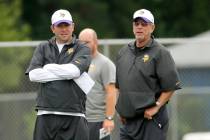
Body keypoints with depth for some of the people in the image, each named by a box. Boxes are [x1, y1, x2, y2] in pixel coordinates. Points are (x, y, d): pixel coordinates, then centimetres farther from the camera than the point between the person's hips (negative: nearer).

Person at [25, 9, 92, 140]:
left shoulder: (82, 49, 8)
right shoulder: (43, 48, 16)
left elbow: (74, 70, -12)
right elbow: (33, 74, -1)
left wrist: (49, 67, 1)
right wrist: (66, 73, -5)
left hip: (73, 116, -2)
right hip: (46, 114, 2)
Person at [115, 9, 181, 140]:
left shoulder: (160, 53, -4)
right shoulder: (123, 52, 15)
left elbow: (171, 86, -8)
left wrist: (156, 107, -13)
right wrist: (121, 110, 15)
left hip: (151, 119, -6)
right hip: (128, 120, 6)